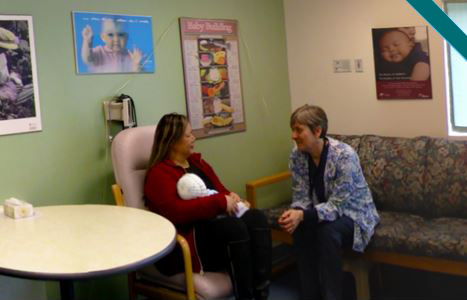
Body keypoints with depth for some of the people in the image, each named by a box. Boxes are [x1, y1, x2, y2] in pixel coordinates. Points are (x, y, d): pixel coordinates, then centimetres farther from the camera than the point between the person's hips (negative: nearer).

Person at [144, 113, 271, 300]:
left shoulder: (198, 162, 19)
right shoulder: (158, 174, -6)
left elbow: (221, 190, 20)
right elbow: (177, 212, -21)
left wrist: (232, 198, -5)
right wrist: (220, 202, -23)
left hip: (215, 226, 8)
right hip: (184, 244, -7)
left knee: (257, 218, -21)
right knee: (235, 226, -34)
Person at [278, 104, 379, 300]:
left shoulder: (345, 155, -27)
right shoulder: (297, 155, -10)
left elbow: (337, 205, -28)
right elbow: (301, 197, -7)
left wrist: (303, 215, -41)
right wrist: (294, 212, -30)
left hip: (354, 214, -4)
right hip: (323, 211, 5)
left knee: (328, 232, -34)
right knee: (300, 229, -27)